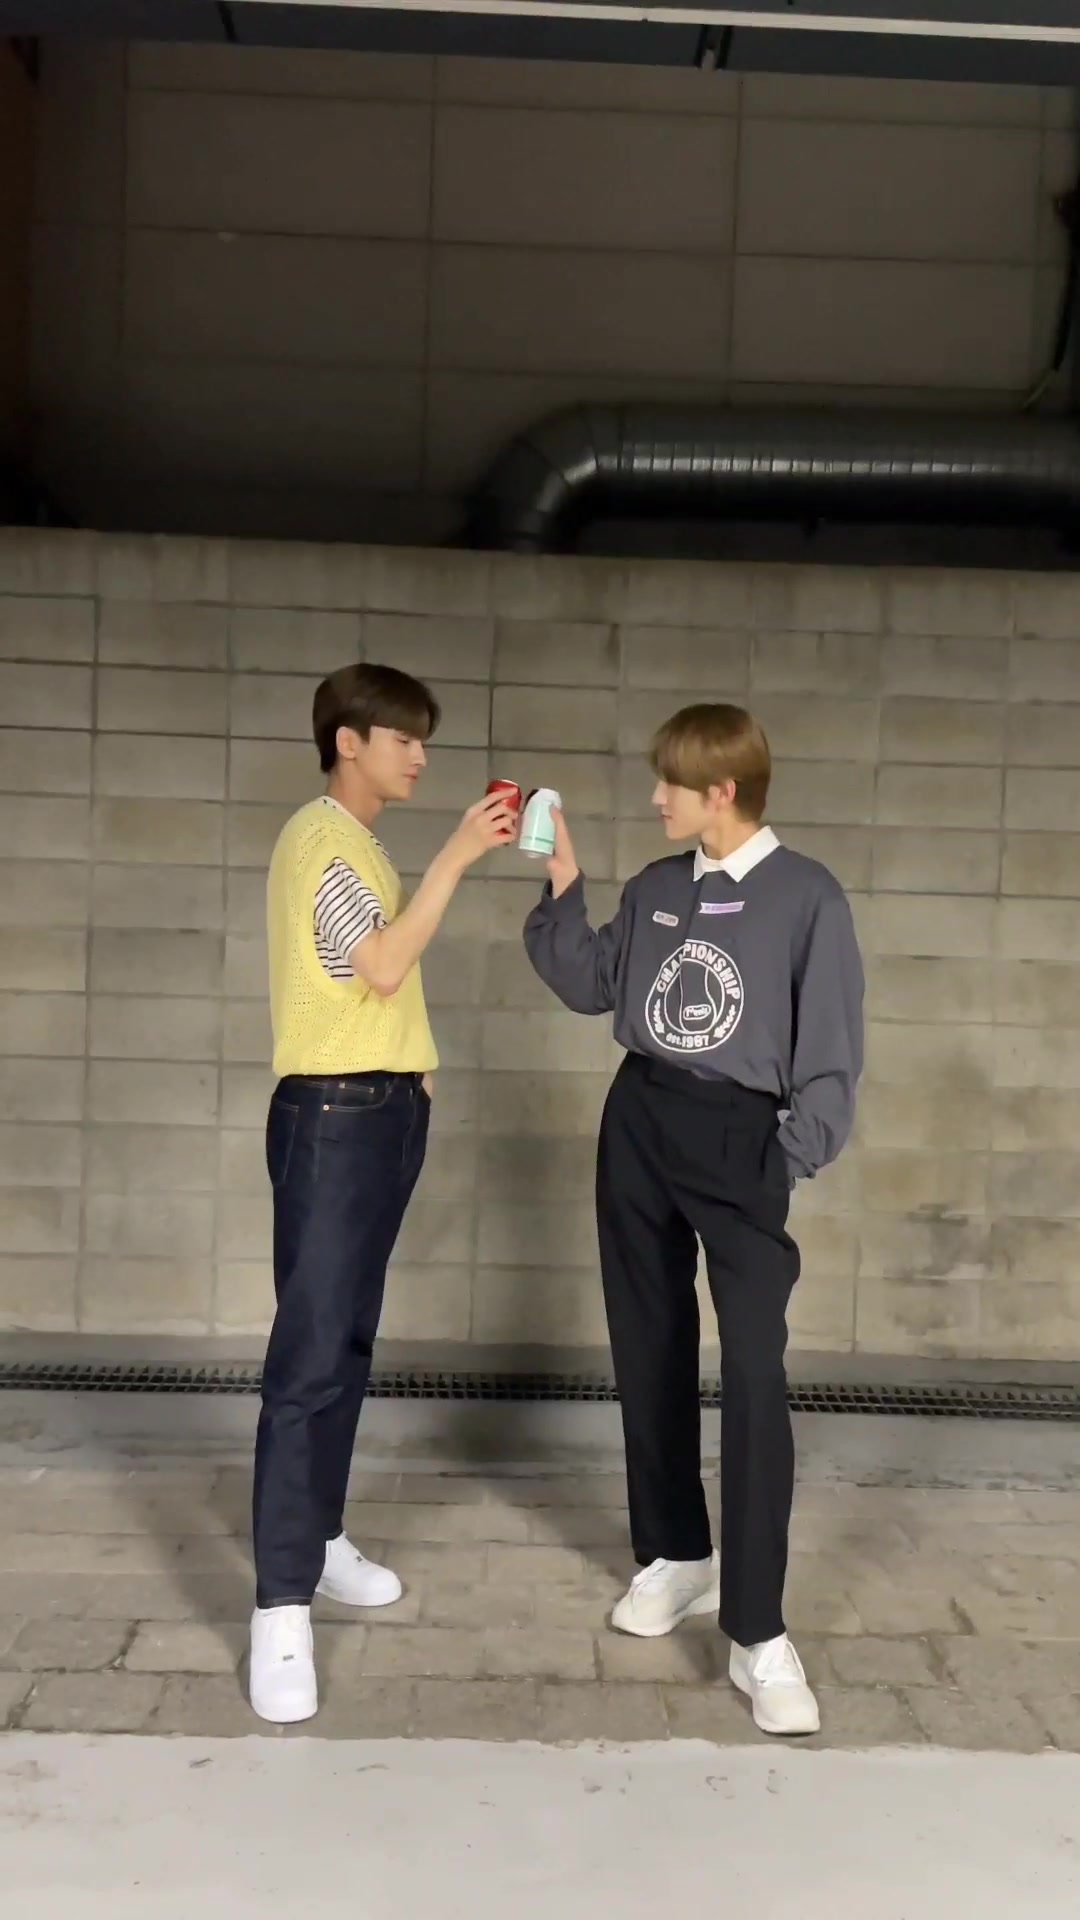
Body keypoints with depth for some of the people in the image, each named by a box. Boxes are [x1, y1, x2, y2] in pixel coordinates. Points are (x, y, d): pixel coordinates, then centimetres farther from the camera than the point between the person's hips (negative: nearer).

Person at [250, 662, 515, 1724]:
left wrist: (410, 1078, 10)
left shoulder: (359, 843, 19)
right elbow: (384, 966, -20)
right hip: (333, 1113, -10)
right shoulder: (320, 837, -11)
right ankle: (281, 1609, -9)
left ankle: (320, 1538, 25)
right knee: (310, 1354, -11)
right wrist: (457, 854, -19)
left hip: (381, 1108, 10)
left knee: (350, 1342, 14)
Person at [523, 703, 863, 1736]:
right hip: (638, 1123, 6)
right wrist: (563, 889, 2)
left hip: (740, 1136, -5)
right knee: (649, 1352, 13)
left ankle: (758, 1634, -8)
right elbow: (590, 986, 12)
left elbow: (829, 1048, -6)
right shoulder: (653, 889, 7)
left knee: (754, 1373, -14)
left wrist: (790, 1163, -12)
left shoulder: (807, 896, -7)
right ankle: (676, 1553, 31)